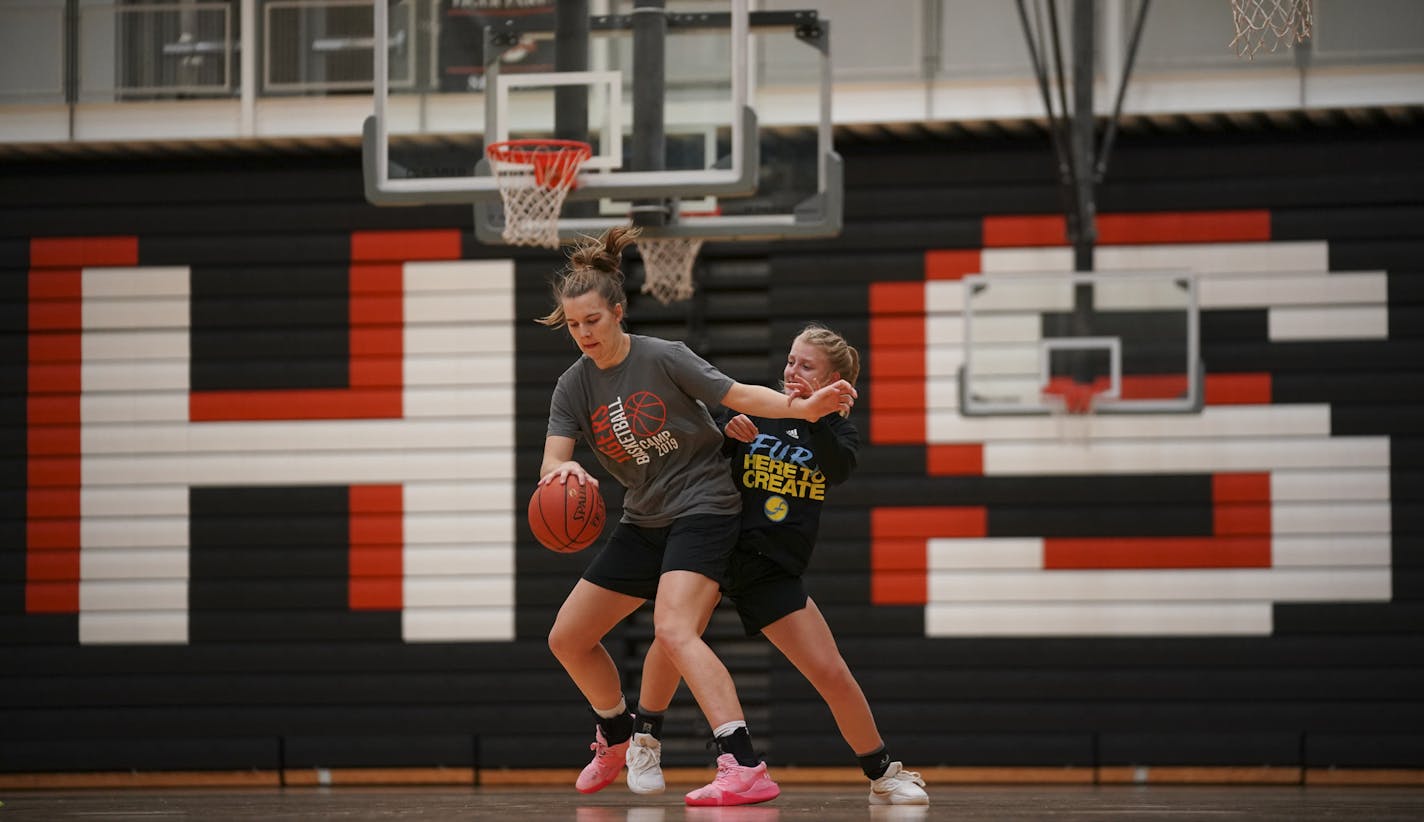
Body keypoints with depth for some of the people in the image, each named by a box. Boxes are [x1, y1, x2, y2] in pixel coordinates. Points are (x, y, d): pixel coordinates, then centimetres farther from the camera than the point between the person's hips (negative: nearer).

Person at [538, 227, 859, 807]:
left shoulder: (663, 358, -12)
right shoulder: (574, 387, 1)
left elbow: (738, 395, -11)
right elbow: (551, 463, -11)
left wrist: (804, 407, -27)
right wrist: (563, 469, -36)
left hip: (702, 506, -7)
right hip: (643, 521, 7)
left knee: (673, 630, -30)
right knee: (568, 639, 10)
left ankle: (745, 767, -38)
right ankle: (615, 737, 38)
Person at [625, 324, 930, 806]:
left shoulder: (836, 430, 9)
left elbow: (839, 469, -13)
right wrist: (727, 434, -14)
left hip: (775, 572, 1)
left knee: (831, 673, -4)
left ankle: (883, 775, 14)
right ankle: (646, 738, 2)